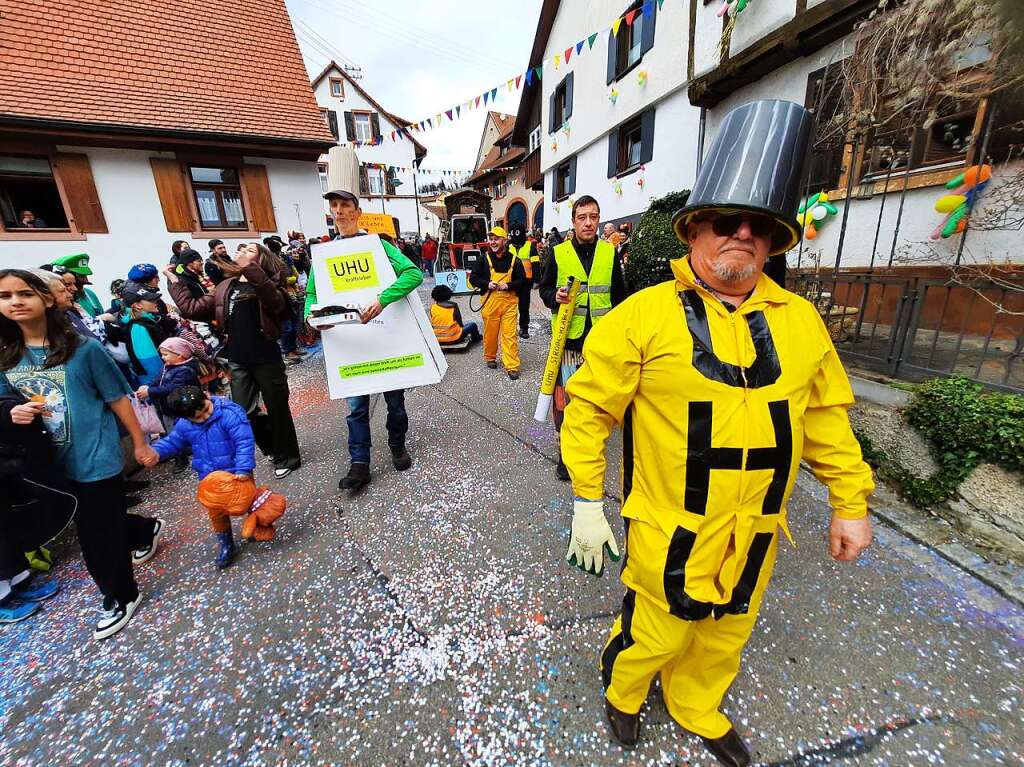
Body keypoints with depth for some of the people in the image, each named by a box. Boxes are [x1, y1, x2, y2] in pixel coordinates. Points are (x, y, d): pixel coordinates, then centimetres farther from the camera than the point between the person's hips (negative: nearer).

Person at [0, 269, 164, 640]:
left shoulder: (83, 348, -14)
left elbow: (117, 399, -9)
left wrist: (140, 443, -5)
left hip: (95, 456, -6)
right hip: (49, 461, 6)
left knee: (97, 535, 5)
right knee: (101, 522, 22)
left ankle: (120, 597, 27)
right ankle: (149, 530, 52)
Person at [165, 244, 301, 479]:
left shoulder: (264, 284, -7)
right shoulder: (225, 287, 11)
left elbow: (277, 302, -32)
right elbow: (192, 308, 15)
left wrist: (251, 270, -41)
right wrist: (174, 282, 17)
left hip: (266, 359, -6)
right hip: (238, 361, 6)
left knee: (277, 410, 6)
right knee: (243, 413, 9)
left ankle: (287, 457, 24)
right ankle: (274, 445, 33)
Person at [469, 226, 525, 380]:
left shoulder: (514, 260, 2)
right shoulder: (483, 260, 4)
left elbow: (522, 280, 5)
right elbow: (473, 278, 6)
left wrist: (508, 285, -12)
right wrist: (487, 284, -11)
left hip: (509, 301, -1)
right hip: (490, 301, 1)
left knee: (509, 334, -4)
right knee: (490, 332, 10)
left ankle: (512, 366, 0)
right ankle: (490, 357, 33)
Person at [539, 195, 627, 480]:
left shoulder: (610, 253, 6)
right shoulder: (558, 253, 2)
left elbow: (619, 294, 13)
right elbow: (544, 288, 10)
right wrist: (554, 296, -13)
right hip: (567, 337, -2)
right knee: (564, 396, -3)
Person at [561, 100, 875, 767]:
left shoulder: (800, 321, 0)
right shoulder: (645, 314, -15)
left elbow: (827, 415, 9)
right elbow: (589, 406, -14)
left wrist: (851, 503, 11)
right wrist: (587, 502, -12)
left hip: (756, 535, 5)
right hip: (670, 531, -5)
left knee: (725, 637, 27)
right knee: (657, 634, 16)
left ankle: (698, 711, 59)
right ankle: (622, 693, 52)